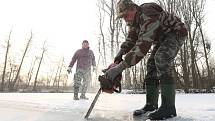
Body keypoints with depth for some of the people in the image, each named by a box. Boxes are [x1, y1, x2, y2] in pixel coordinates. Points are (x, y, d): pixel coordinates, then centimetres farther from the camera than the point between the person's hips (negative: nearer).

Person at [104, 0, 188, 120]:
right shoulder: (134, 21, -6)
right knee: (152, 64, -3)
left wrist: (119, 68, -48)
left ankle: (169, 107, -29)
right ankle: (151, 105, 1)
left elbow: (142, 47, -45)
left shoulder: (148, 17, -36)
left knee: (161, 58, -31)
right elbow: (130, 40, -3)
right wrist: (119, 55, -21)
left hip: (176, 32, -9)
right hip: (162, 38, 9)